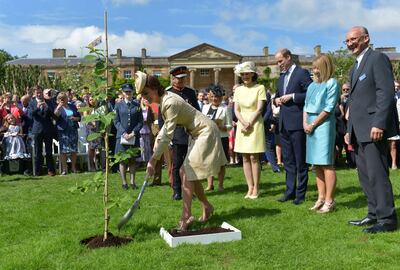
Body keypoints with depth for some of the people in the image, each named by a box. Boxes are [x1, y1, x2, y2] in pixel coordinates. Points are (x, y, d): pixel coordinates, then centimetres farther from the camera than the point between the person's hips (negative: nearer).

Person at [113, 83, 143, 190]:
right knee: (122, 160, 1)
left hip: (134, 136, 1)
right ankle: (124, 182, 7)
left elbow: (140, 122, 4)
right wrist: (124, 133, -10)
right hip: (122, 136, -1)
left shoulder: (137, 105, 5)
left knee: (133, 159, 5)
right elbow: (116, 121, 3)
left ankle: (132, 182, 10)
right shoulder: (118, 105, 5)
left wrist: (133, 133, -9)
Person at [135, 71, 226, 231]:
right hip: (198, 134, 10)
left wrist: (153, 160, -29)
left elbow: (168, 135, -29)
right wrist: (158, 138, 0)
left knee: (188, 174, -13)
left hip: (205, 132, -10)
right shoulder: (164, 99, 2)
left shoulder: (170, 103, -27)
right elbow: (167, 124, 16)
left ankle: (186, 217, -13)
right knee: (190, 174, 11)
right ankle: (207, 207, 24)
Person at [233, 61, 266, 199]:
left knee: (254, 158, -5)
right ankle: (250, 188, 10)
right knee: (245, 158, 4)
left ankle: (256, 189, 2)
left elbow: (259, 109, -7)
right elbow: (236, 110, 5)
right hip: (242, 125, 4)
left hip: (255, 124, -4)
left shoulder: (260, 88, -2)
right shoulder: (238, 90, 10)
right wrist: (244, 123, -10)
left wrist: (250, 123, -14)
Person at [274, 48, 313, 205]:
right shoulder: (281, 77, 18)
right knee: (287, 160, 11)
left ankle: (300, 193, 7)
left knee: (300, 160, 0)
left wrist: (292, 96, -17)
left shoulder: (302, 73, -5)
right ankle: (290, 191, 19)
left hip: (297, 123, -8)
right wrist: (276, 99, 5)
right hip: (284, 123, 8)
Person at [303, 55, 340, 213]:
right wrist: (305, 123, 1)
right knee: (316, 164, 8)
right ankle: (321, 198, 14)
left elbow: (329, 108, -10)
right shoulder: (312, 85, 17)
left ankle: (329, 201, -3)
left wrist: (313, 124, -10)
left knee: (326, 163, -7)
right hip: (311, 126, 7)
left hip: (324, 124, -7)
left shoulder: (332, 83, -4)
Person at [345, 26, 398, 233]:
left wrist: (379, 123, -22)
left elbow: (386, 92, -15)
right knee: (364, 174, 12)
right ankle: (374, 214, 21)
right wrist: (350, 130, 19)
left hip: (374, 128, -10)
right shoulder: (355, 66, 22)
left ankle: (387, 219, 1)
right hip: (359, 131, 10)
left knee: (377, 174, -8)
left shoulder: (378, 58, -6)